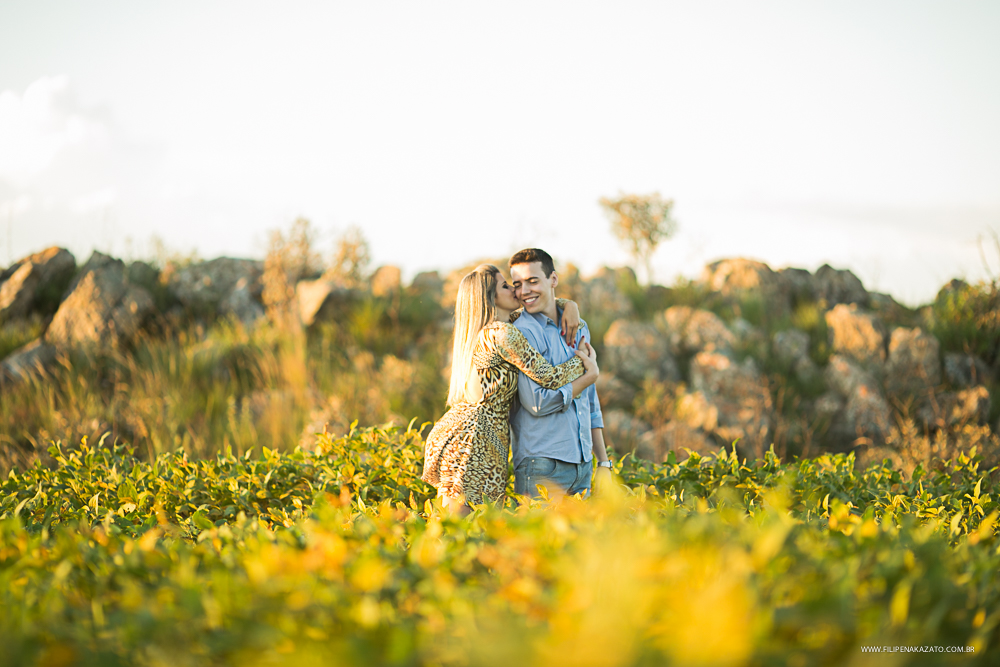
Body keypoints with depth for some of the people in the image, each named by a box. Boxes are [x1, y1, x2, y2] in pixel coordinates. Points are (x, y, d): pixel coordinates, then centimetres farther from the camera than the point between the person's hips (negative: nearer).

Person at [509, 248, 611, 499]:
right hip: (543, 467, -6)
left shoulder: (579, 329, 15)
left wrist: (603, 462, 16)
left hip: (583, 465, 6)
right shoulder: (522, 332, -8)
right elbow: (537, 402, -17)